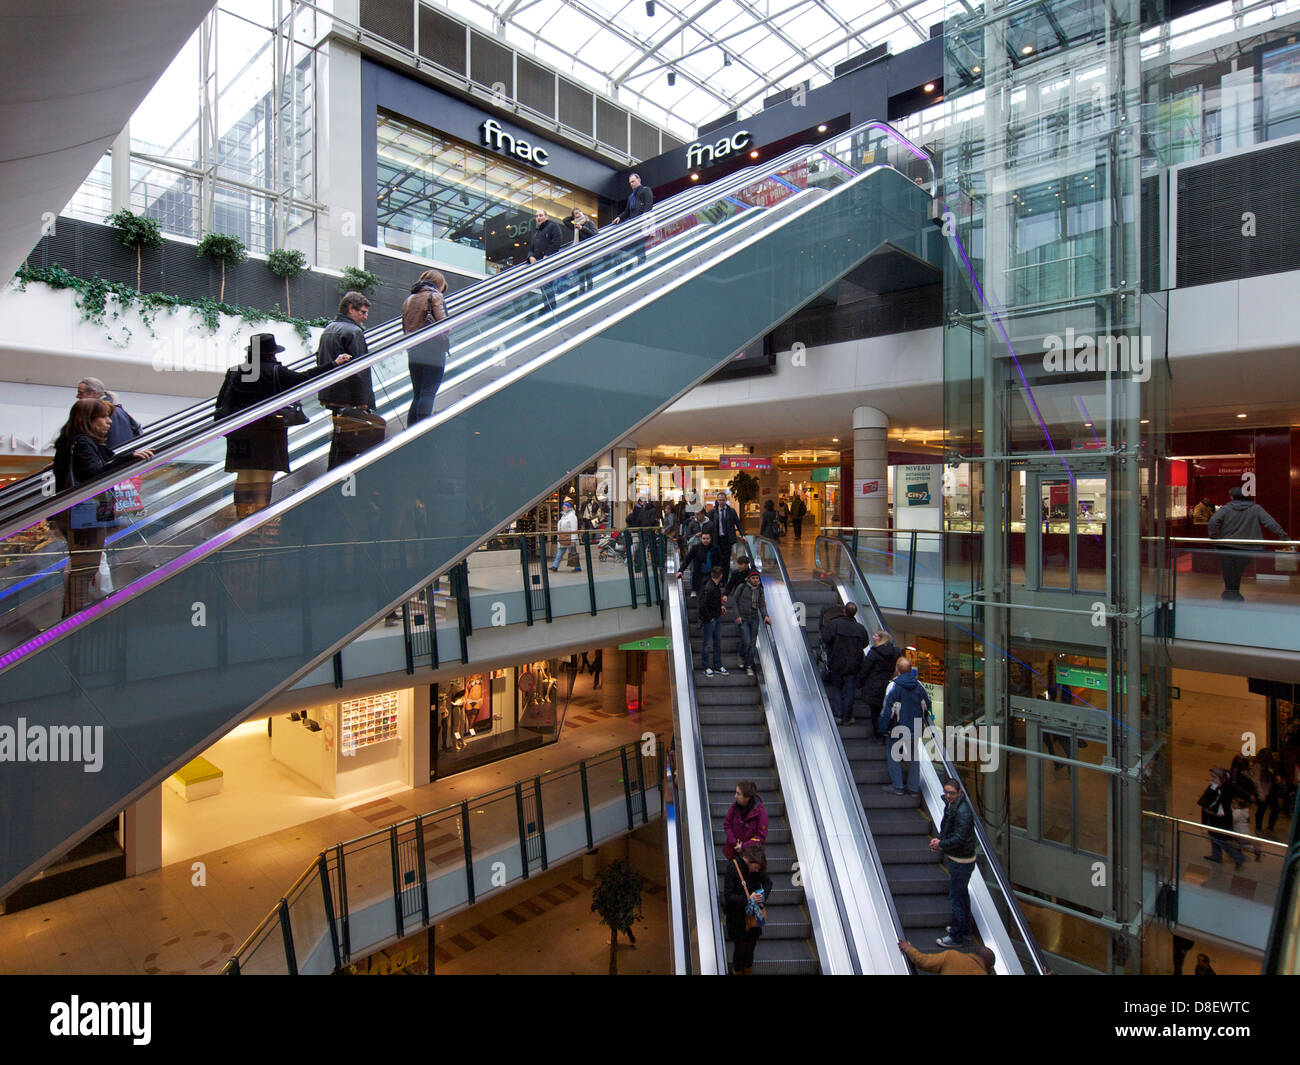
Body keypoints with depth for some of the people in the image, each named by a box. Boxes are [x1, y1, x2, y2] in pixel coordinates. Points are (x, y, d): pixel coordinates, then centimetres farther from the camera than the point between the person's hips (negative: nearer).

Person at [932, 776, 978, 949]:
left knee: (956, 897, 1)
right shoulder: (951, 805, 3)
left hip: (961, 861, -10)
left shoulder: (963, 811, -27)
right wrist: (939, 839, -5)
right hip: (956, 858, 10)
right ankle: (965, 928, 40)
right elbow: (946, 828, 13)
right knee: (962, 894, 23)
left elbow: (959, 838, -29)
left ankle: (956, 937, 12)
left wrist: (940, 845, -17)